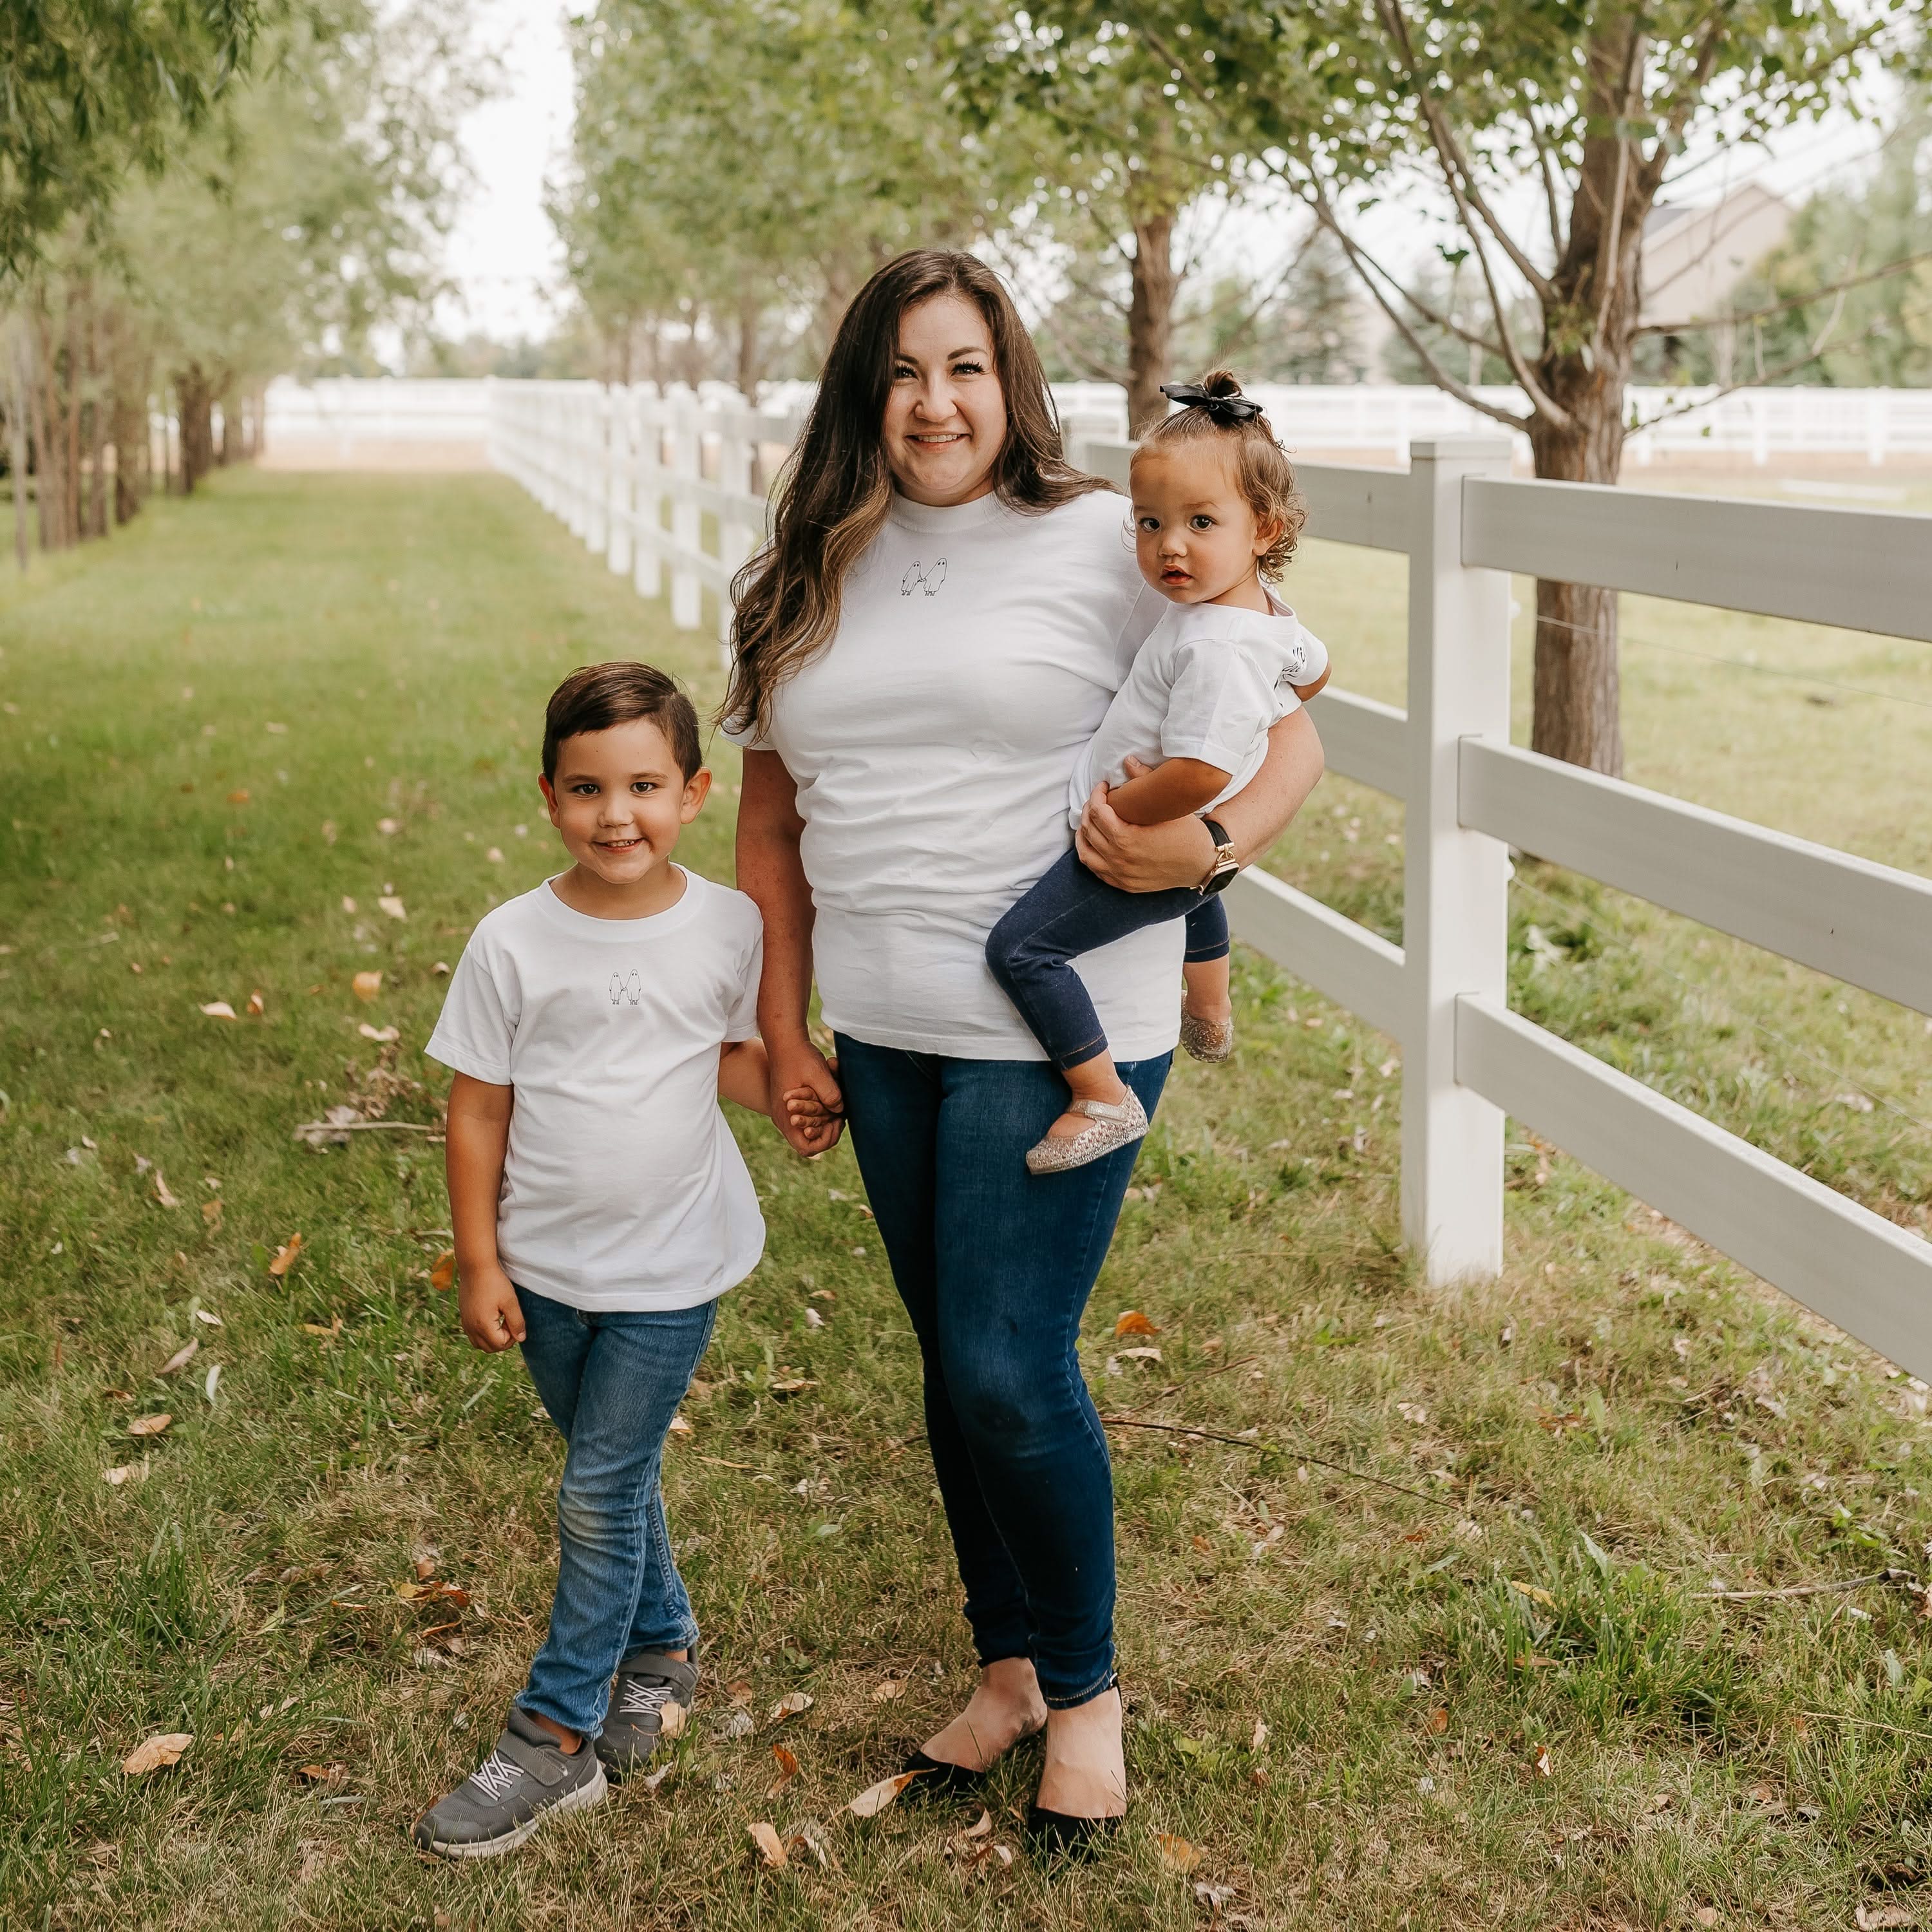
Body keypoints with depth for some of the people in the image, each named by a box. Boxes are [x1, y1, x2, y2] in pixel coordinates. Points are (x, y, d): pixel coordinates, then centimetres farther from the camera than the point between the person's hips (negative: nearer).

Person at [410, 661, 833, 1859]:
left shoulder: (730, 929, -9)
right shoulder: (514, 944, -10)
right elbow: (478, 1109, -4)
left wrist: (793, 1094, -13)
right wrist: (480, 1263, -4)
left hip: (670, 1267, -2)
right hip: (547, 1266, 2)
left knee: (602, 1493, 0)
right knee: (613, 1475, 17)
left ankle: (557, 1739, 11)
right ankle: (661, 1649, 40)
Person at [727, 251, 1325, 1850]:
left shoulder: (1107, 545, -7)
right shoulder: (812, 579, 9)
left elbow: (1289, 737, -5)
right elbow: (773, 820, 15)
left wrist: (1208, 848, -25)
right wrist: (785, 1032, 11)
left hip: (1060, 1028, -5)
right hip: (883, 1033, 6)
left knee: (1011, 1370, -6)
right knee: (952, 1366, 15)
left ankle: (1087, 1690, 18)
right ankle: (1008, 1664, 34)